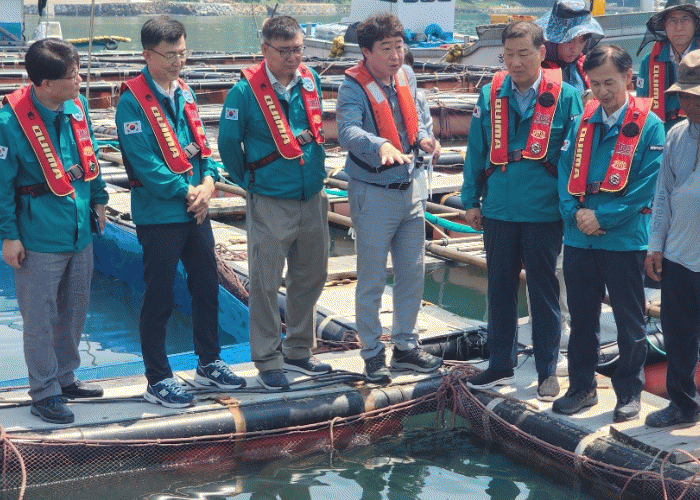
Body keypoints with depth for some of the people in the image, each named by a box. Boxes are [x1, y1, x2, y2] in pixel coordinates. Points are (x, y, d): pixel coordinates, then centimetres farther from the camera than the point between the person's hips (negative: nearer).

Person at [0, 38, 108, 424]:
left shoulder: (77, 104, 1)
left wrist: (98, 199, 18)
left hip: (80, 230, 7)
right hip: (40, 237, -7)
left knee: (75, 309, 17)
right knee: (40, 316, 3)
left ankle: (65, 377, 34)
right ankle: (44, 392, 16)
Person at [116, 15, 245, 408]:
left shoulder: (185, 92, 8)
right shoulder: (133, 100, -14)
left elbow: (201, 144, 11)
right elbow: (144, 162, -19)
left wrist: (208, 181, -7)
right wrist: (188, 191, -15)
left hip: (196, 211, 7)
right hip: (159, 216, -7)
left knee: (208, 287, 16)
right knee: (160, 300, 3)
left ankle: (209, 362, 32)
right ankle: (158, 380, 15)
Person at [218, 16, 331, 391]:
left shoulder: (311, 82, 4)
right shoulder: (246, 90, -13)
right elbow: (228, 141, -4)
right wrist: (248, 181, 5)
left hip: (312, 198, 6)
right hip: (270, 203, -6)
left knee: (311, 278, 14)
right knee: (266, 284, 0)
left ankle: (298, 352, 29)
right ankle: (268, 362, 11)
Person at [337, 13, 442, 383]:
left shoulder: (406, 76, 4)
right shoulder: (353, 88, -18)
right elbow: (348, 131, -35)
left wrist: (423, 137, -3)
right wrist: (381, 146, -54)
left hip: (410, 189, 7)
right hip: (373, 195, -7)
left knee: (412, 274, 14)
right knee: (372, 281, 4)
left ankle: (405, 346, 29)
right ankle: (372, 352, 19)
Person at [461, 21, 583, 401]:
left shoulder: (565, 96, -6)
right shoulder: (490, 96, 2)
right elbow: (476, 152, 7)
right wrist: (470, 201, 6)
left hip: (544, 213, -3)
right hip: (498, 212, 3)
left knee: (544, 292, 8)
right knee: (500, 289, 13)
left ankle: (547, 370, 21)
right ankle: (501, 365, 27)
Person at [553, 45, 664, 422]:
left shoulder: (649, 126, -5)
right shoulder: (581, 123, 8)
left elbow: (646, 187, -11)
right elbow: (565, 172, 6)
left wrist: (603, 217, -15)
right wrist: (575, 213, -11)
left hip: (625, 239, -4)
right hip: (579, 237, 4)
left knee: (629, 321, 7)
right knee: (581, 317, 13)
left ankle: (629, 393, 20)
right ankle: (582, 387, 26)